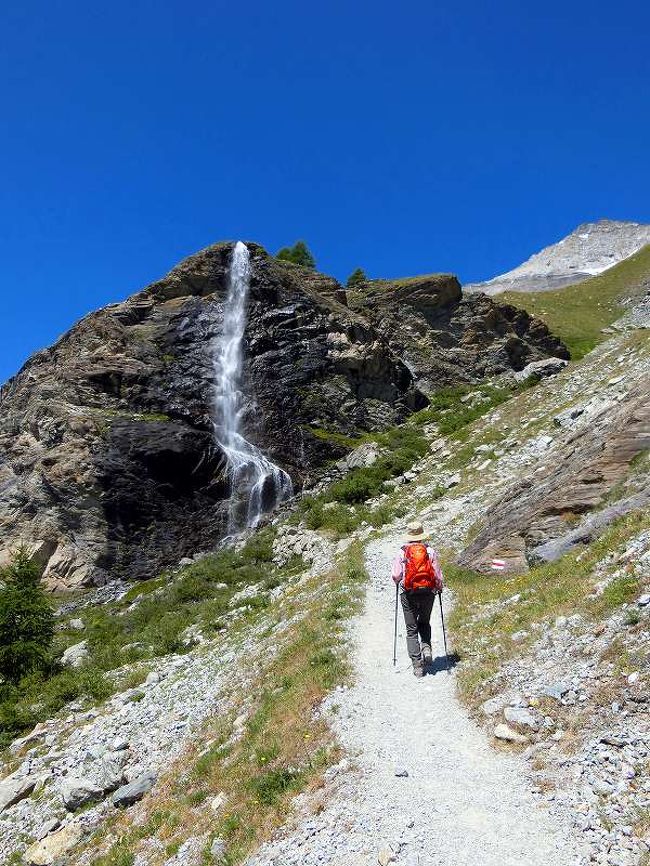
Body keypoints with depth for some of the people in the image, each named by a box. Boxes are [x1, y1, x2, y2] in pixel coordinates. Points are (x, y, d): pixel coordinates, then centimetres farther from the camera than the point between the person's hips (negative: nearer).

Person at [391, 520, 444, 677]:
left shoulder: (402, 553, -6)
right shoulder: (430, 551, -4)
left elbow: (395, 576, -7)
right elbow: (438, 574, -1)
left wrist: (399, 582, 17)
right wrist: (439, 588, 19)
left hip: (409, 595, -1)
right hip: (428, 593, 2)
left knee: (411, 629, 8)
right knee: (424, 623, 25)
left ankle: (417, 664, 4)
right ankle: (426, 647, 3)